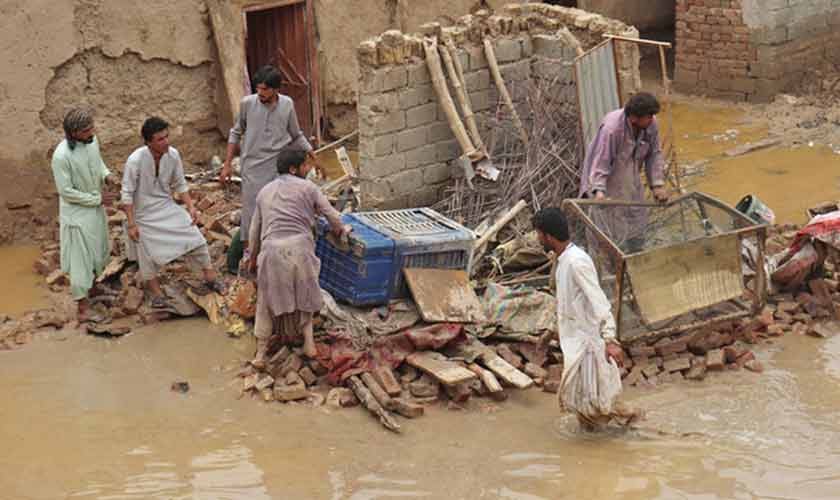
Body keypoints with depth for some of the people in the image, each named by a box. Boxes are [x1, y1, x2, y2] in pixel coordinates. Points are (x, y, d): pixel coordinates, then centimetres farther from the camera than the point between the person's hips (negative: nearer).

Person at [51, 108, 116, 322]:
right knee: (81, 258, 0)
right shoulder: (61, 156, -29)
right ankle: (83, 309, 9)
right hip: (77, 213, -7)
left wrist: (106, 175, -7)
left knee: (98, 251, 22)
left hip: (96, 209, 7)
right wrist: (98, 199, -19)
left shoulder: (92, 140, -8)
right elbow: (66, 191, -22)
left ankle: (90, 286, 46)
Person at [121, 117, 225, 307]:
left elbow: (180, 184, 3)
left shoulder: (173, 154, -14)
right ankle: (154, 289, 28)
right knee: (148, 252, 5)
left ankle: (209, 275, 17)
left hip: (167, 206, 4)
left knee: (194, 235, -1)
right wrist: (131, 224, -19)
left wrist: (191, 206, -7)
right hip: (144, 213, -4)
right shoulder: (135, 160, -27)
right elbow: (127, 194, -19)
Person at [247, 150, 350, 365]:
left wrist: (253, 257, 36)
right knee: (304, 295, 20)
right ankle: (308, 341, 17)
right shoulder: (307, 187, 8)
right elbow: (332, 216, 9)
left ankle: (261, 353, 13)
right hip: (300, 246, -2)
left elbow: (255, 229, 25)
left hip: (271, 249, 2)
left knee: (267, 300, 14)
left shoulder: (265, 192, 20)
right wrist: (340, 231, 30)